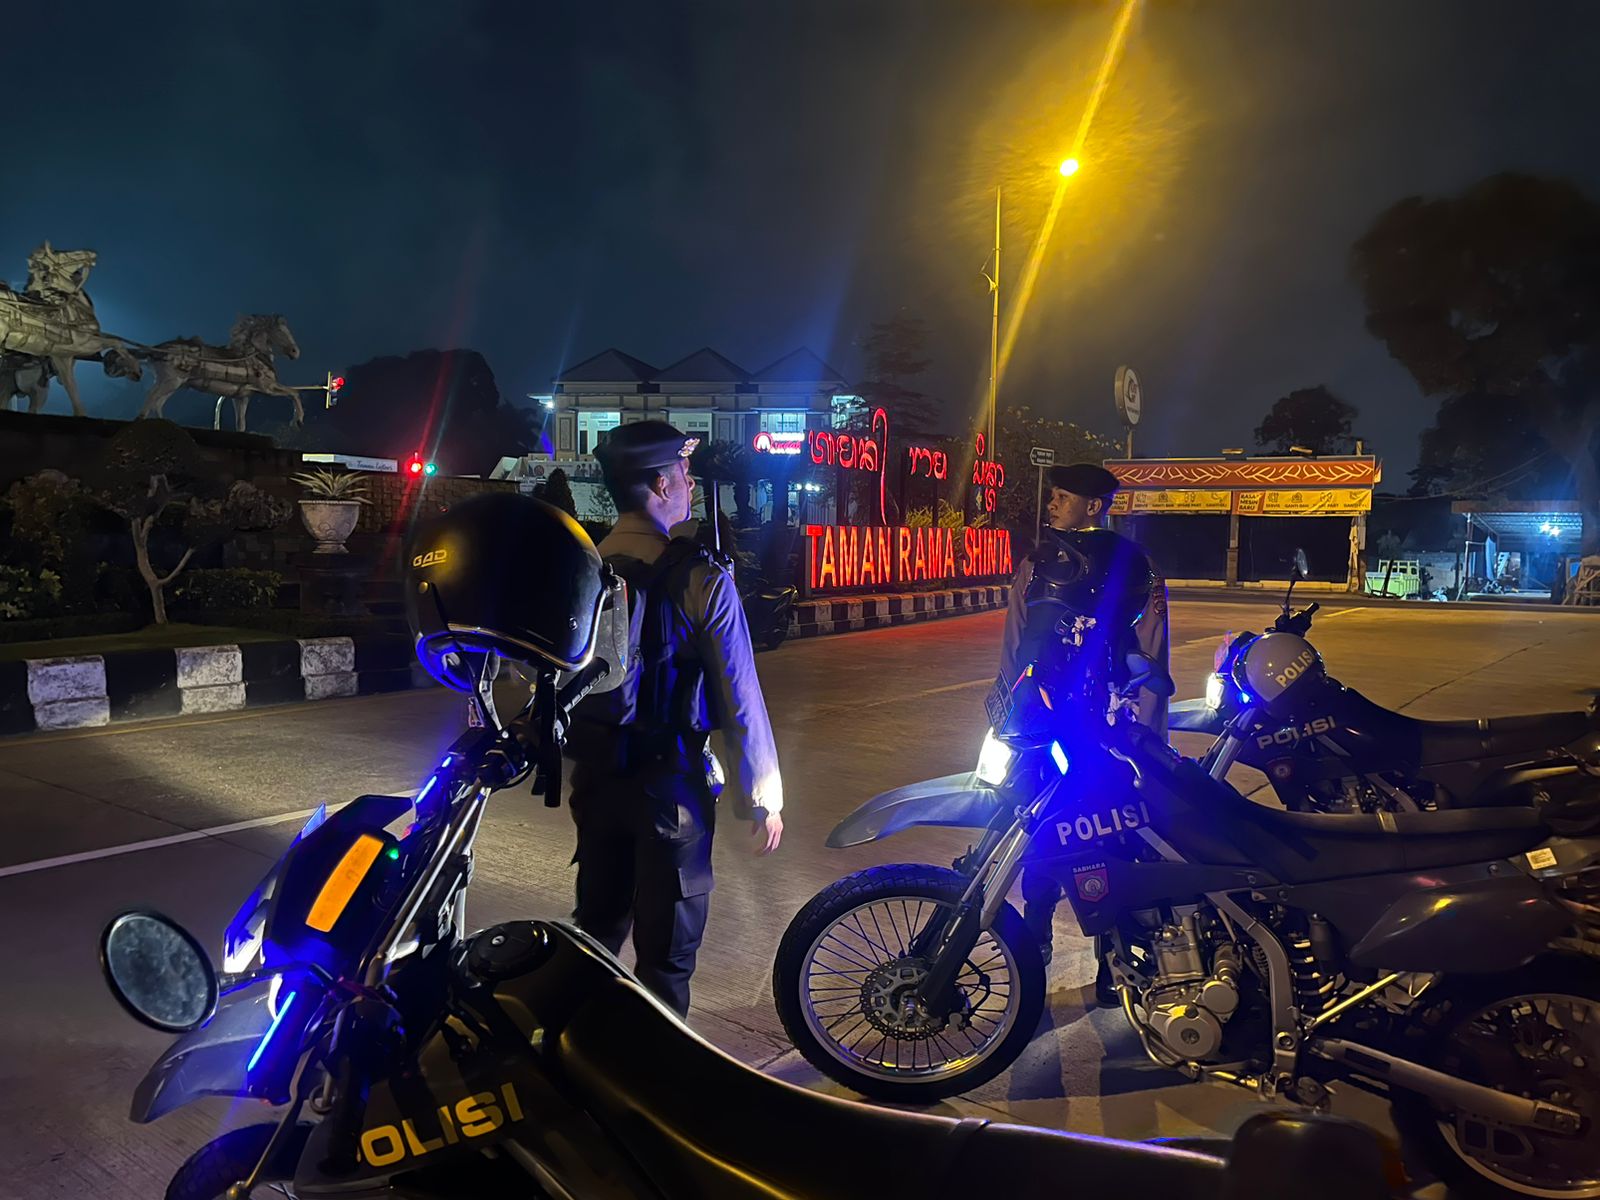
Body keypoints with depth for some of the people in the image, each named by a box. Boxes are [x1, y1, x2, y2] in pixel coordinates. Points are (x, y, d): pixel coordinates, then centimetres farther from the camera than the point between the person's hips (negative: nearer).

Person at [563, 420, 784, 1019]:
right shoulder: (700, 576, -16)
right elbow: (739, 697, -15)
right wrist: (765, 795, -5)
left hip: (595, 777, 5)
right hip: (671, 784, -5)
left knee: (597, 926, 23)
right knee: (666, 947, 8)